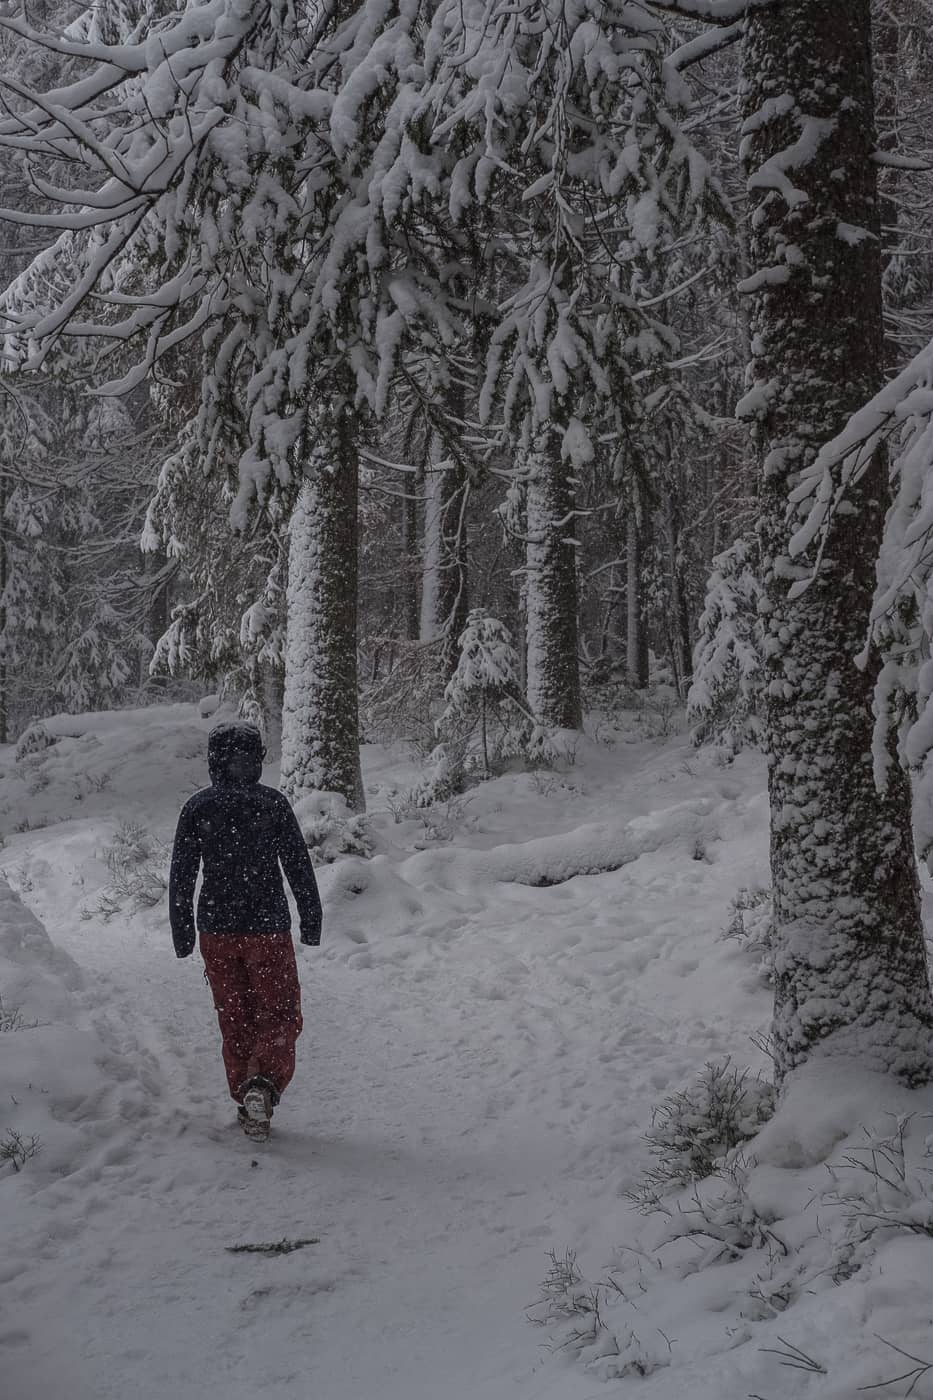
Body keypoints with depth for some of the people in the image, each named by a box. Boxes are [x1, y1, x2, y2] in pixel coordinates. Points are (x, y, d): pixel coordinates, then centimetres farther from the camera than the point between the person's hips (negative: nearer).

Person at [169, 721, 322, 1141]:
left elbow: (181, 877, 2)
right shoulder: (273, 804, -6)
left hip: (217, 932, 2)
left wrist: (182, 935, 10)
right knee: (280, 1015, 6)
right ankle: (262, 1083, -17)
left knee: (234, 1020, 14)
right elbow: (299, 868, -3)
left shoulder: (197, 808, -1)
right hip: (268, 930, -2)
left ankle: (247, 1104, 15)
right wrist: (311, 924, 6)